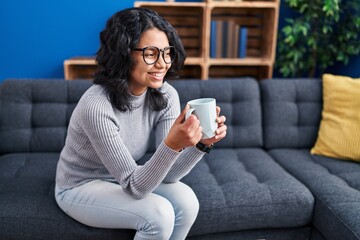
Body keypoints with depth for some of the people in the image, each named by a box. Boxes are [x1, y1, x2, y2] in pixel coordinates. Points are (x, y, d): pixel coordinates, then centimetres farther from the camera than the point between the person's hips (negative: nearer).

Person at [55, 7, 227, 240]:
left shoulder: (166, 96, -15)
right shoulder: (96, 106, -33)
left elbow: (168, 174, -15)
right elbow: (134, 186, -30)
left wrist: (202, 142, -32)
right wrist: (173, 144, -45)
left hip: (125, 180, 5)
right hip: (81, 188, -5)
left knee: (185, 200, -17)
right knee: (159, 213, -26)